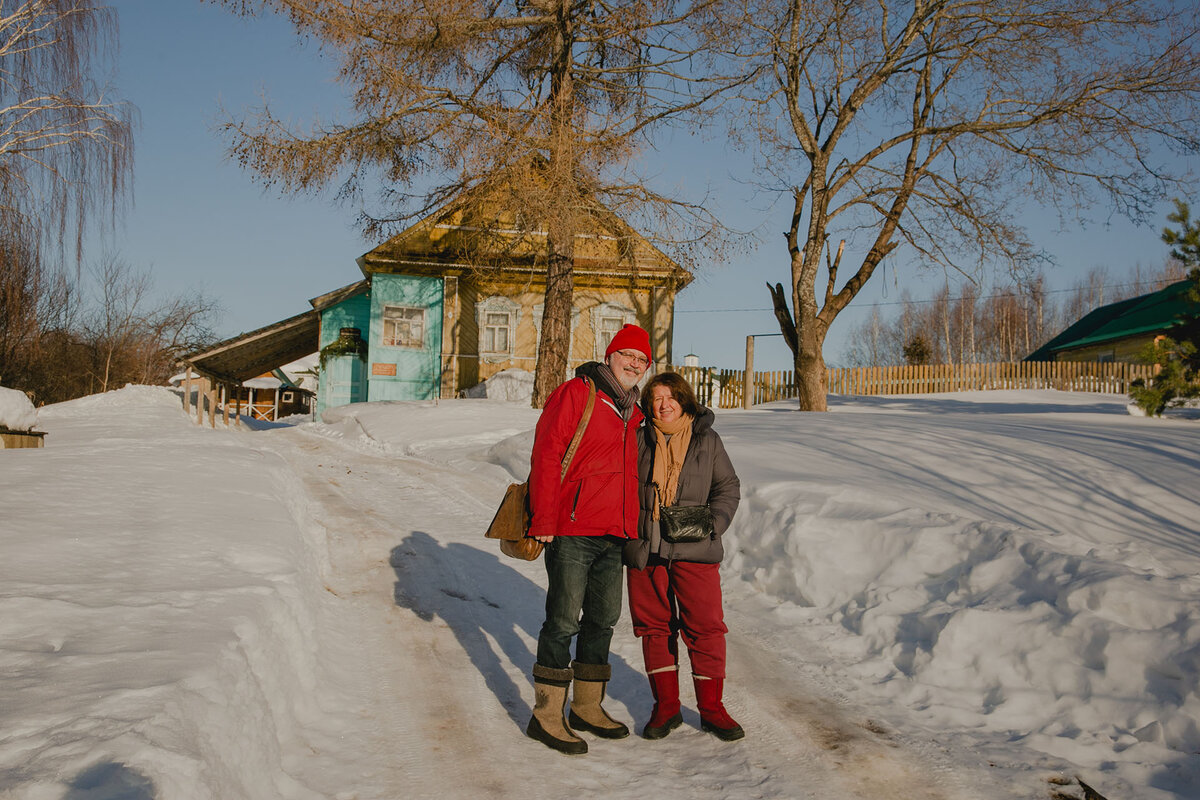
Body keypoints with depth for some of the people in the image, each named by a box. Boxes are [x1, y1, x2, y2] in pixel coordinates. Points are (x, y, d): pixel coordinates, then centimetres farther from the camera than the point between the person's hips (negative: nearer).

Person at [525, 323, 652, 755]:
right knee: (564, 620, -5)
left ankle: (587, 707, 27)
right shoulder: (576, 394, -5)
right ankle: (547, 715, 5)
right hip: (571, 530, -8)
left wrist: (631, 528, 19)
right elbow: (546, 456, -12)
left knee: (602, 619, 14)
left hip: (615, 536, 8)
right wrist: (543, 521, -16)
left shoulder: (633, 414, 18)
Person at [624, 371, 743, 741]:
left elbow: (728, 487, 11)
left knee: (706, 626, -3)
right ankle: (666, 706, 19)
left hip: (694, 550, -1)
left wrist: (712, 522, -5)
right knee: (654, 626, 6)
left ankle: (711, 708, 12)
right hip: (644, 549, 1)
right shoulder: (639, 440, 8)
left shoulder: (707, 440, 7)